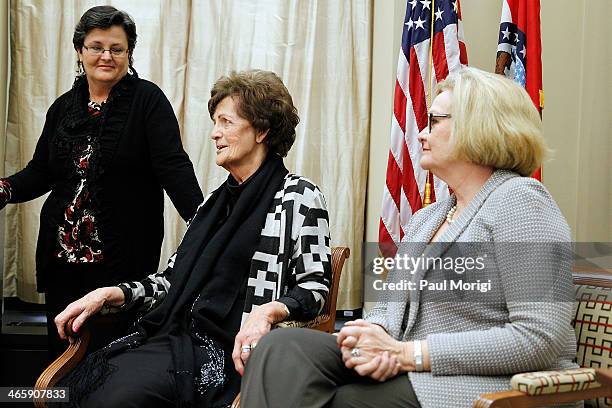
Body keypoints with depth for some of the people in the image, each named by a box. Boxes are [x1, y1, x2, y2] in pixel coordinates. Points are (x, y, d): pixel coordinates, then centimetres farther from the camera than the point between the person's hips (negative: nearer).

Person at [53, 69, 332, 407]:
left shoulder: (299, 198, -3)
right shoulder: (217, 200, 20)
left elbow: (315, 286, -6)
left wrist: (267, 311, -26)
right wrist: (111, 294, 5)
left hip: (227, 348, -6)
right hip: (175, 334, 7)